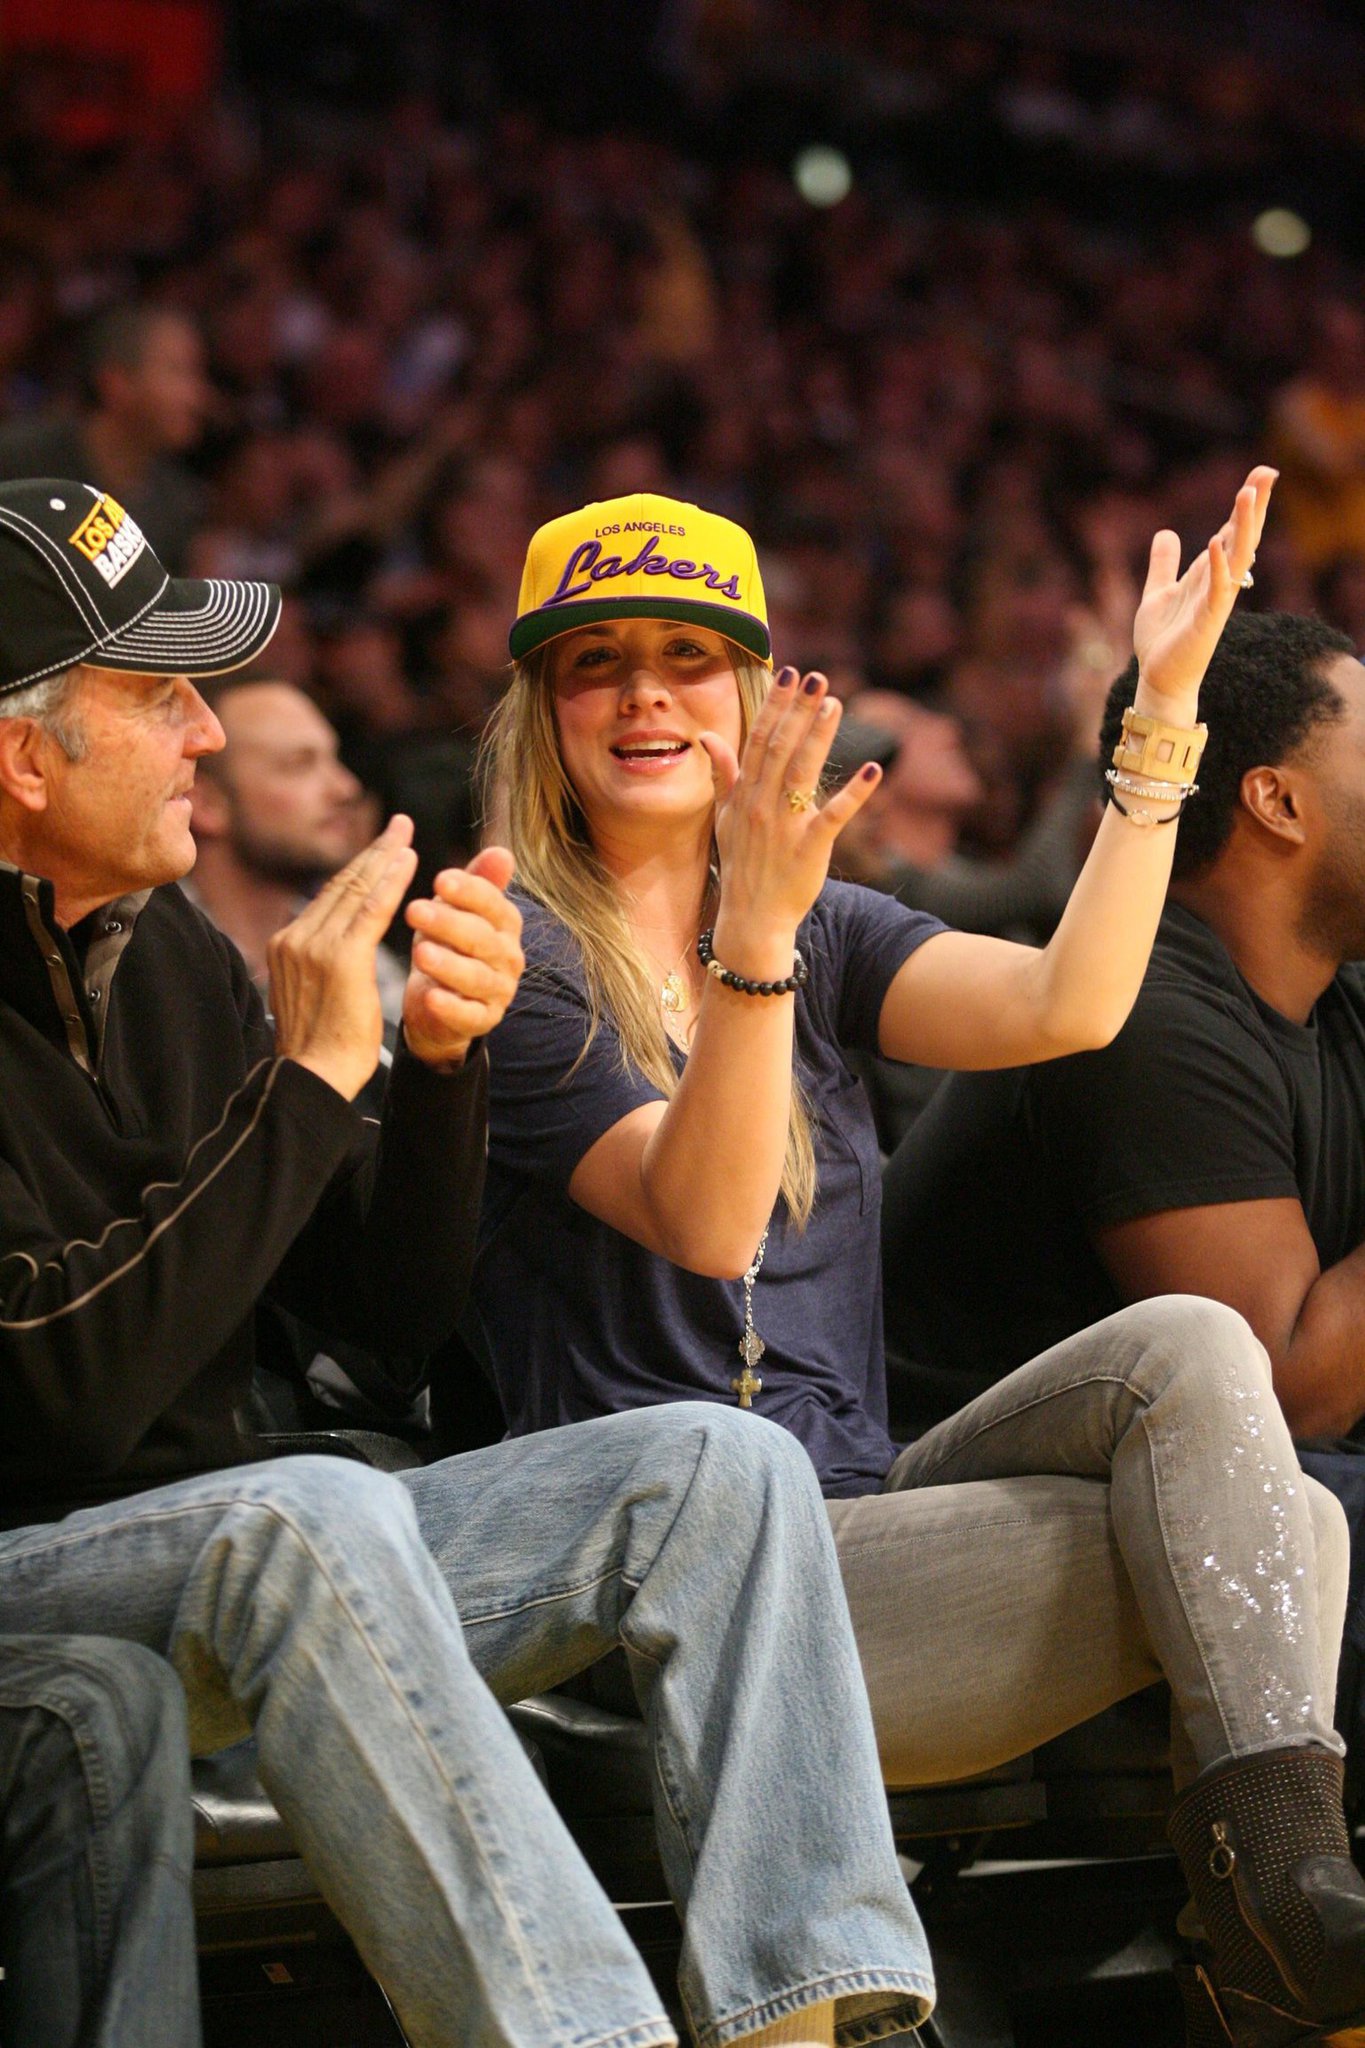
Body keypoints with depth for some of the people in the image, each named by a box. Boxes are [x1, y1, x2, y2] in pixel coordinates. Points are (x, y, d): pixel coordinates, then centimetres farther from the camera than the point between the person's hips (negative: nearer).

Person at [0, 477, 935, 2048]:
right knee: (317, 1514, -38)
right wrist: (312, 1074, -20)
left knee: (715, 1470, -7)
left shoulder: (169, 954, 12)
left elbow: (393, 1308, 14)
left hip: (251, 1562, 8)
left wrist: (442, 1060, -4)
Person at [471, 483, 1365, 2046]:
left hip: (858, 1508, 7)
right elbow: (704, 1222, -18)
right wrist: (756, 930, -31)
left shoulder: (823, 933, 17)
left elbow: (1065, 1006, -3)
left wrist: (1164, 705, -5)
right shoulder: (512, 951, -3)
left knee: (1184, 1347, -18)